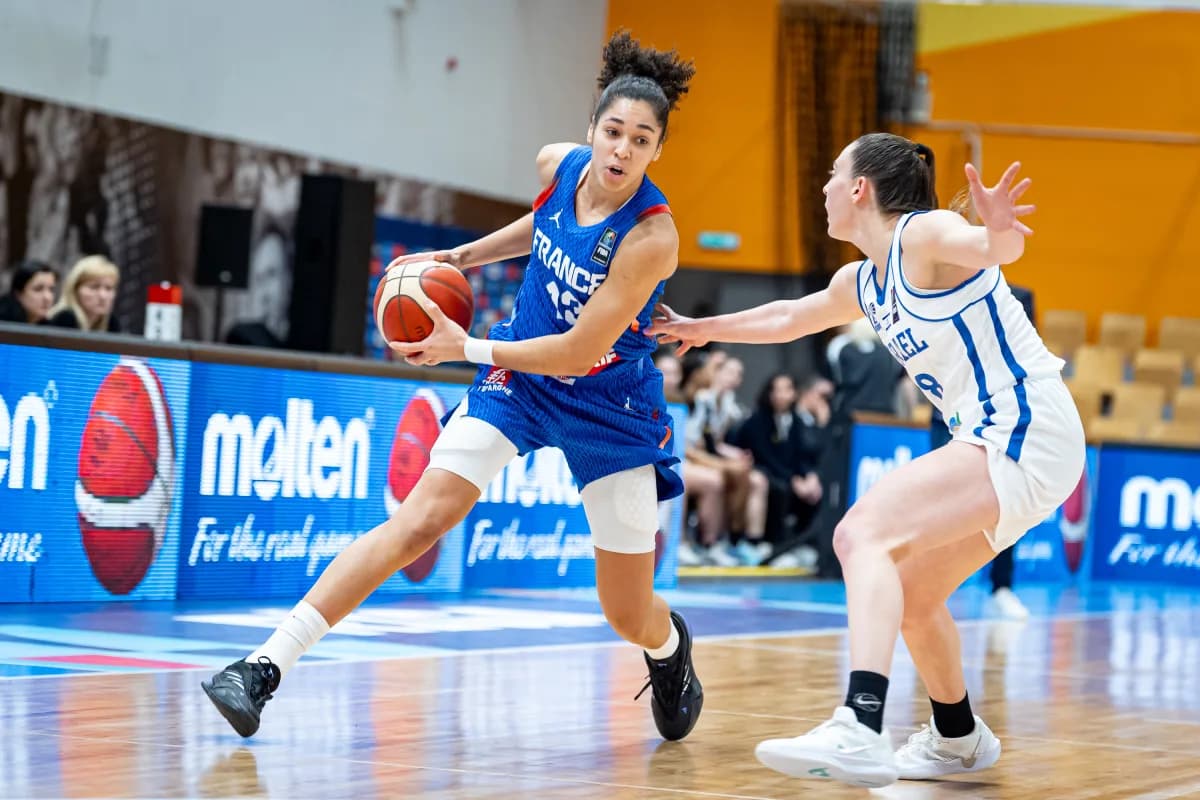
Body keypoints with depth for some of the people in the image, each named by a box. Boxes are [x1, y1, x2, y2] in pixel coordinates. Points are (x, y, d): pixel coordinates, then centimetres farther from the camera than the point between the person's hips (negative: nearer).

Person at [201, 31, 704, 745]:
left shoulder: (651, 236, -28)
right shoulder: (558, 164, -10)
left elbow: (578, 351, -25)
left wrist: (465, 348, -19)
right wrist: (461, 258, 11)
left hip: (610, 408, -3)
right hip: (519, 371, 3)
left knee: (630, 616, 4)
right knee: (420, 520, -16)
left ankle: (670, 647, 44)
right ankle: (264, 669, -19)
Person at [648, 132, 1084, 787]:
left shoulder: (924, 235, -10)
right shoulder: (861, 283, 17)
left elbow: (1000, 248, -32)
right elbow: (787, 319, 37)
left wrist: (996, 230, -55)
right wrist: (699, 329, 48)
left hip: (1026, 433, -10)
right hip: (989, 440, 10)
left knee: (863, 533, -24)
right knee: (910, 597, 21)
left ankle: (859, 732, -40)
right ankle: (957, 739, 44)